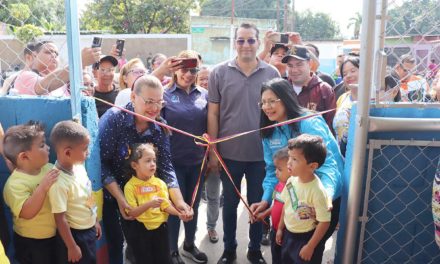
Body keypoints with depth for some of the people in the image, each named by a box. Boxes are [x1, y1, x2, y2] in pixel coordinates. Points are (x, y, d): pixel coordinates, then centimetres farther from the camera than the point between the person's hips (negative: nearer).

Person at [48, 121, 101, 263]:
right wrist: (72, 247, -15)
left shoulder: (79, 166, -5)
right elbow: (60, 219, -22)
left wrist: (95, 221, 16)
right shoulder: (59, 182, -29)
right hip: (74, 234, -7)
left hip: (89, 229, 8)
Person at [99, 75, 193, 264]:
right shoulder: (113, 119, -22)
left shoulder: (160, 127, -10)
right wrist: (120, 198, -23)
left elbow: (165, 167, -12)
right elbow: (101, 162, -21)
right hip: (108, 193, -4)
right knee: (114, 241, 4)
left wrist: (179, 202, -24)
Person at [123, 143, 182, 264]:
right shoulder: (130, 186, -12)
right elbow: (131, 212, -16)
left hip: (160, 227, 3)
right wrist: (149, 204, -30)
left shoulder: (160, 183, -2)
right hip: (140, 230, -3)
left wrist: (179, 212, -20)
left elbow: (166, 206, -3)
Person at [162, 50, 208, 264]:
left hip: (197, 160, 3)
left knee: (193, 204, 17)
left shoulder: (204, 94, 2)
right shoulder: (165, 94, -5)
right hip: (173, 161, -3)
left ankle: (189, 245, 37)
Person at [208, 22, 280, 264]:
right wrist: (213, 151, -3)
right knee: (230, 203, 16)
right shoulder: (220, 73, -4)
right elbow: (213, 114, -2)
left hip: (262, 153, 1)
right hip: (229, 153, 0)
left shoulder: (272, 74, -1)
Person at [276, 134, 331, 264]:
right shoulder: (292, 180, -9)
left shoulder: (317, 190, -28)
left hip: (306, 239, -6)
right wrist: (280, 228, 13)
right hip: (288, 235, 7)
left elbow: (324, 222, -21)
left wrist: (310, 247, -17)